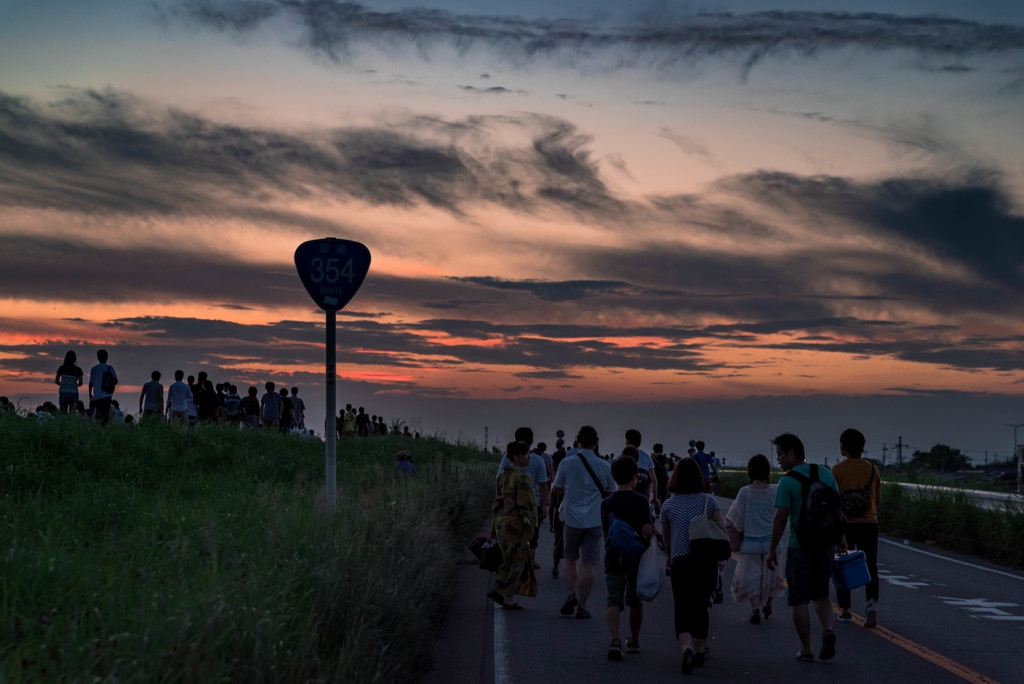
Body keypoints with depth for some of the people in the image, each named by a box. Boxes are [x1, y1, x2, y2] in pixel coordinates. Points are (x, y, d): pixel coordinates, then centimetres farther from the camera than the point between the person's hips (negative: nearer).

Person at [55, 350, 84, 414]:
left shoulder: (61, 368, 0)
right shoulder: (78, 370, -6)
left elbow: (56, 381, 5)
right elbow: (80, 383, -5)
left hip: (63, 393, 2)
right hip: (73, 394, -2)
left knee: (63, 414, 6)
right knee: (72, 414, 2)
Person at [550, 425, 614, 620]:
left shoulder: (567, 463, -5)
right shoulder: (604, 466, -2)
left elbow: (555, 491, 4)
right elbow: (611, 494, 9)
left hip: (572, 519, 0)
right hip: (595, 521, 0)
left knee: (570, 559, 17)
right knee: (587, 564, 3)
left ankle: (571, 594, -2)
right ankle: (582, 606, 5)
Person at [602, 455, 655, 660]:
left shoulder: (606, 503, 0)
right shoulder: (641, 501, -8)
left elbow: (607, 531, 4)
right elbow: (647, 530, -16)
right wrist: (650, 543, 1)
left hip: (613, 557, 0)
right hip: (637, 558, 0)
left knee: (614, 599, -3)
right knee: (635, 600, 17)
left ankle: (615, 639, -26)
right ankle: (634, 640, 32)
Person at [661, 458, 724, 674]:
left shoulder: (668, 505, 3)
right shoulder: (708, 501, 2)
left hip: (681, 562, -1)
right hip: (707, 561, 1)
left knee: (682, 610, -1)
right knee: (701, 606, 17)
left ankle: (686, 647, -27)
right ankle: (699, 651, 24)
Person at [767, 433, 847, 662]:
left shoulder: (787, 481, -13)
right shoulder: (825, 473, 3)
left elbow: (780, 518, -14)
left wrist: (772, 550, -7)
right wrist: (841, 538, 19)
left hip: (799, 547, -5)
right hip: (826, 545, 5)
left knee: (799, 600, 7)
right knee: (820, 594, 19)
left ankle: (806, 649, 10)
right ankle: (827, 629, -6)